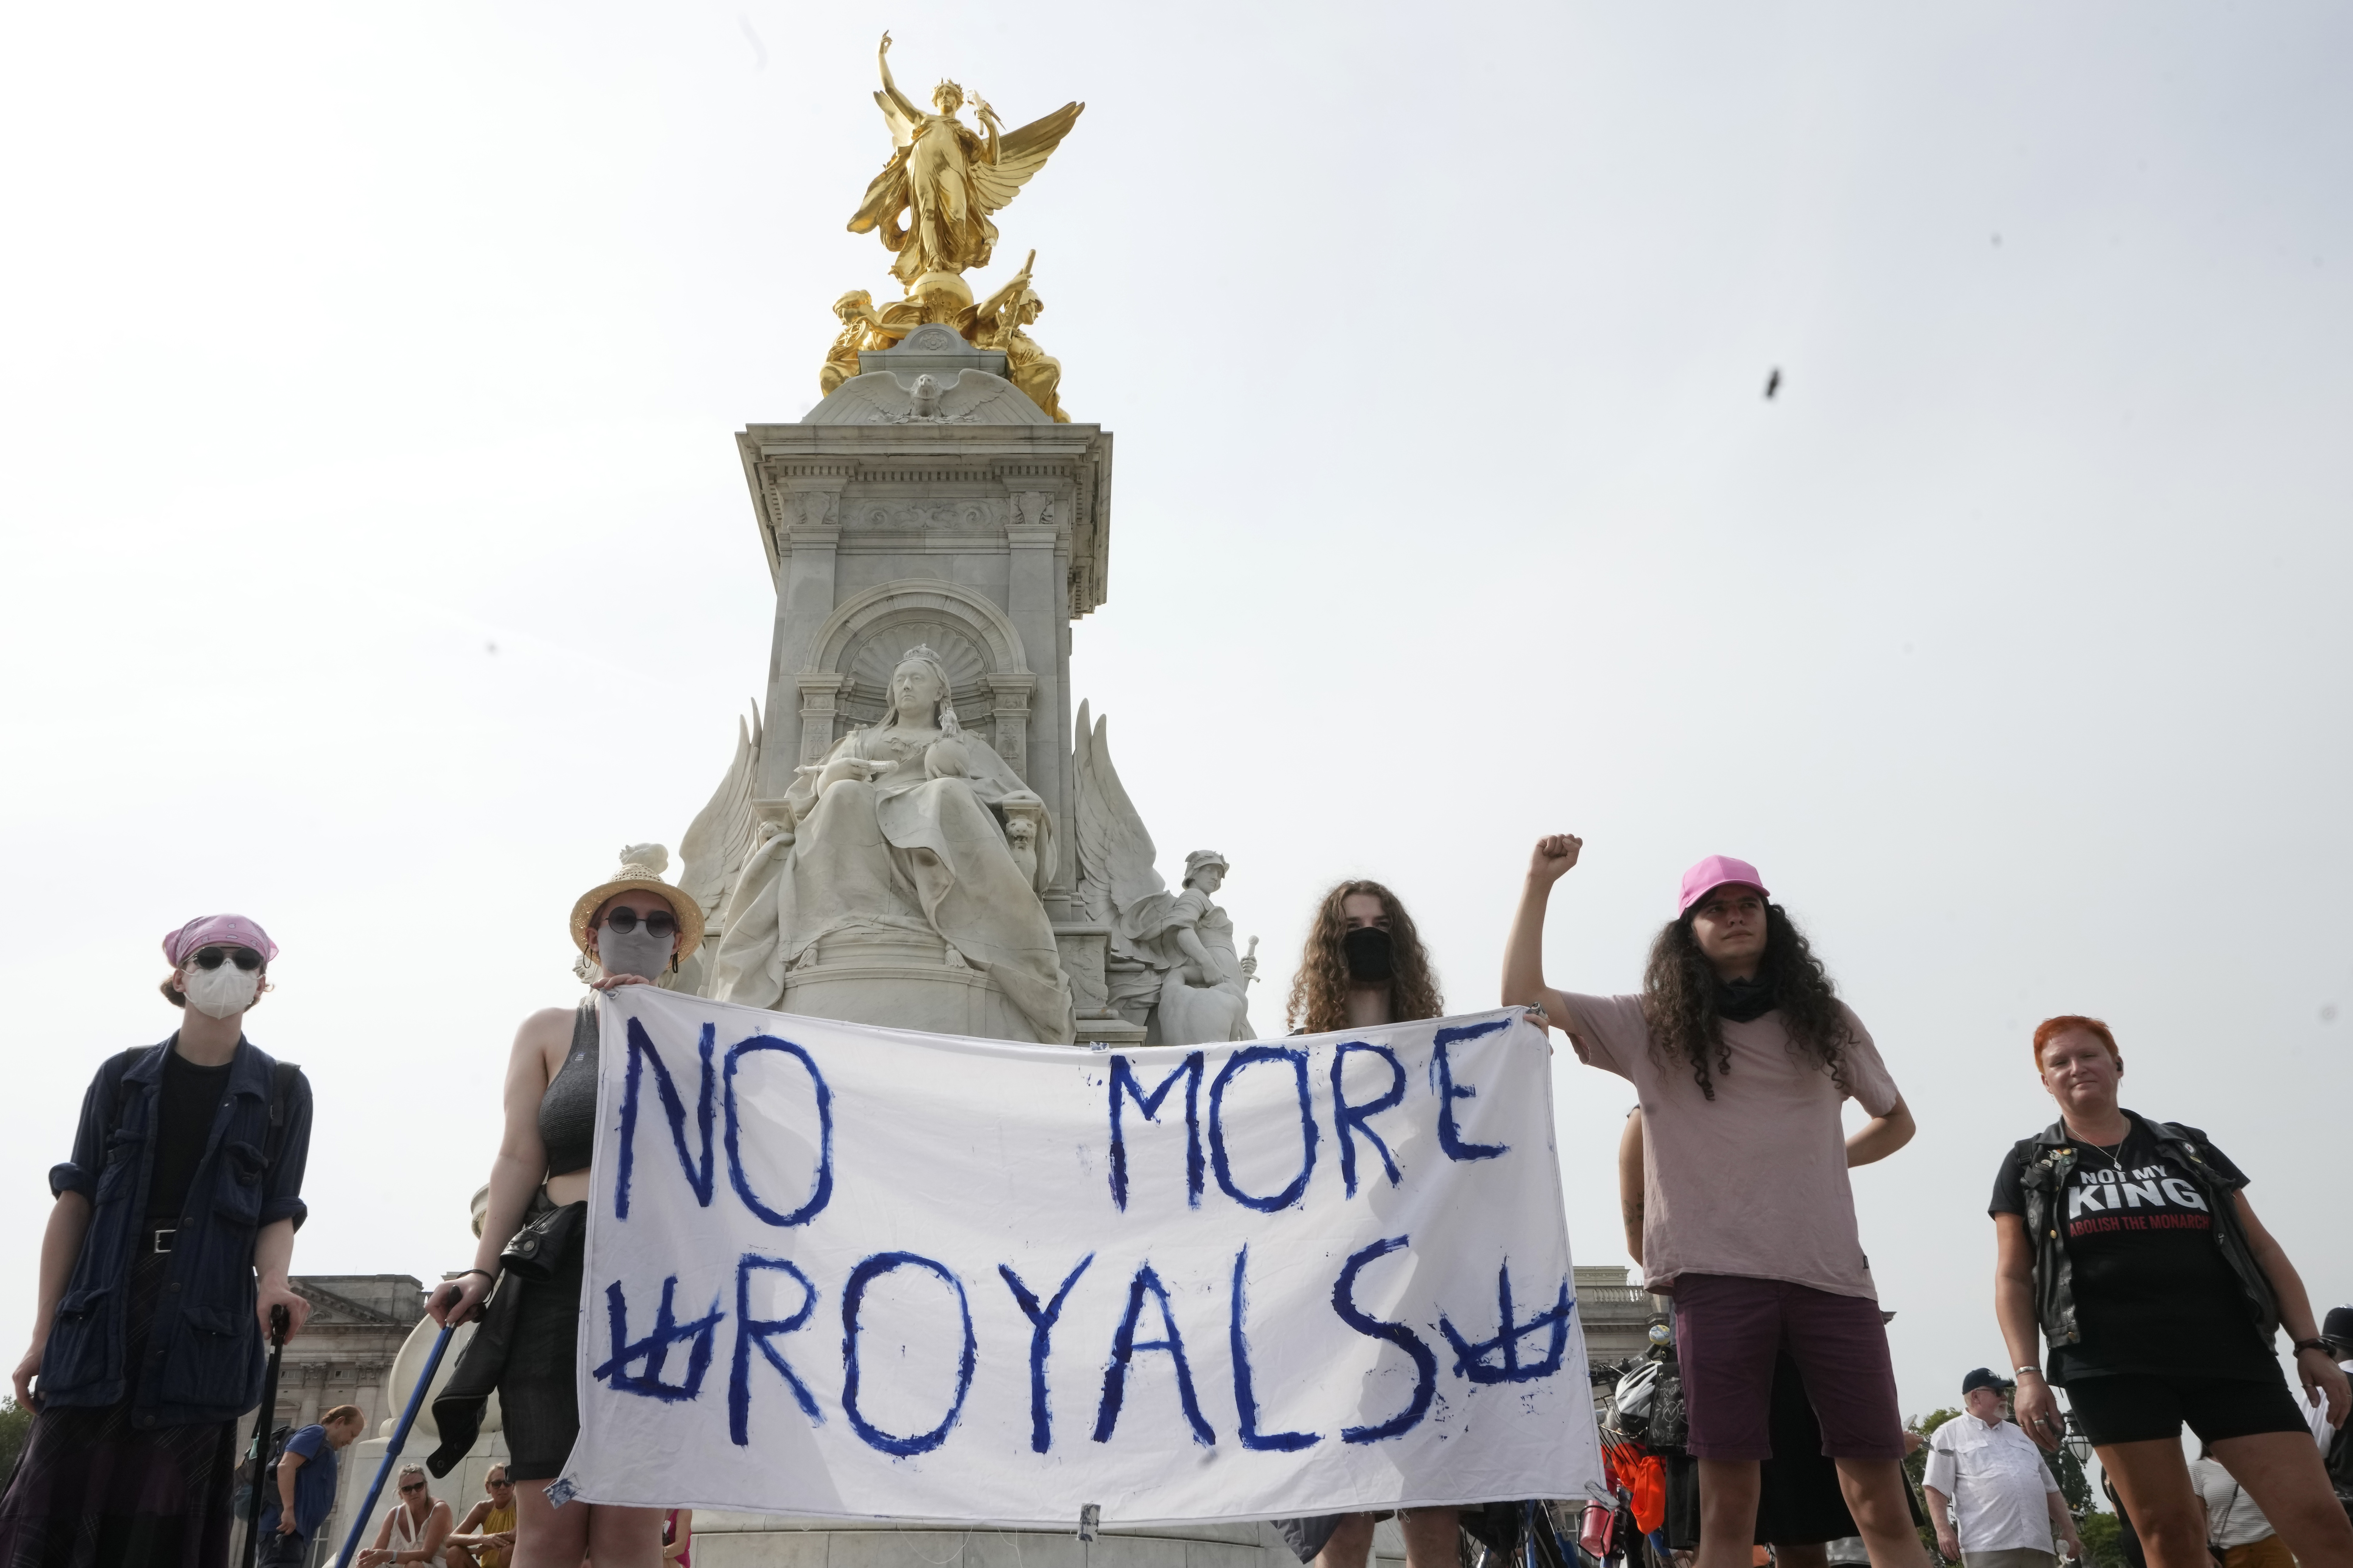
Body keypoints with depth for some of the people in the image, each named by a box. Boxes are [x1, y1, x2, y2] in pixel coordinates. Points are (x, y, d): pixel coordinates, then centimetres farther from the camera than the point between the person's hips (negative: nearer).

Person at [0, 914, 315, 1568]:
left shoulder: (282, 1091, 4)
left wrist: (273, 1282, -17)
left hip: (206, 1326, -1)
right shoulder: (124, 1077, 7)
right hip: (101, 1317, 1)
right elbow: (75, 1203, 7)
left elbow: (277, 1214, 4)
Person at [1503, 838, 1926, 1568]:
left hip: (1830, 1268, 2)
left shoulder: (1825, 1021, 15)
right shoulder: (1652, 1028, 9)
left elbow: (1896, 1122, 30)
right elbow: (1524, 998, 2)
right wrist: (1541, 881, -1)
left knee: (1881, 1499, 1)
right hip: (1719, 1271, -2)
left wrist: (1822, 1158, 14)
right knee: (1728, 1497, 0)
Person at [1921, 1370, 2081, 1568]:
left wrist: (2068, 1529, 20)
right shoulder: (1950, 1434, 7)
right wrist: (1943, 1529, -13)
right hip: (1986, 1546, -6)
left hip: (2038, 1545, 6)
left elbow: (2050, 1488, 28)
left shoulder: (2020, 1435, 26)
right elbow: (1937, 1487, -1)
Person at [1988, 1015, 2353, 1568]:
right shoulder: (2029, 1166, 11)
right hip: (2111, 1366, -2)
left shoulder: (2188, 1149, 18)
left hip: (2228, 1354, 2)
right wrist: (2028, 1372, -5)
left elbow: (2261, 1248, 15)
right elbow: (2013, 1277, 7)